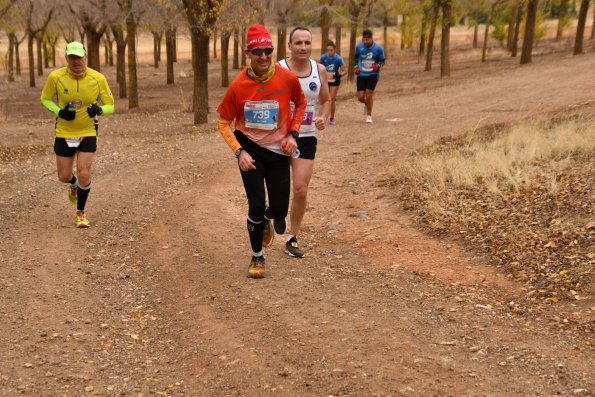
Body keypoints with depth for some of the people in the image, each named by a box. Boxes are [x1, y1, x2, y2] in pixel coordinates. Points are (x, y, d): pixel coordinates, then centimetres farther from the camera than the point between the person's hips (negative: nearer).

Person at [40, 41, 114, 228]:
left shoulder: (98, 78, -12)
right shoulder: (56, 77, -12)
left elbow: (110, 105, -3)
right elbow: (45, 99, 3)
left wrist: (99, 110, -26)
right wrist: (59, 111, -16)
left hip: (88, 133, -1)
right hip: (64, 133, 1)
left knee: (84, 174, -11)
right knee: (64, 177, 8)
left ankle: (80, 213, 13)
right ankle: (74, 185, 49)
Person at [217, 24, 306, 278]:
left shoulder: (287, 78, -12)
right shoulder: (238, 85, -16)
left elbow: (300, 103, 9)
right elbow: (223, 122, -5)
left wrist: (293, 134, -2)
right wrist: (239, 152, -16)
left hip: (279, 149, 2)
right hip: (250, 148, -1)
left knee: (280, 210, -1)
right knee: (256, 205, -6)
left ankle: (272, 217, 40)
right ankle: (257, 257, 18)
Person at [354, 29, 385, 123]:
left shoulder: (378, 48, -10)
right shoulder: (359, 47, -4)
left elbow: (382, 61, 2)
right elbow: (356, 57, 15)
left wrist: (378, 65, -19)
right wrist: (355, 66, 0)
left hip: (373, 74, -2)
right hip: (361, 74, 2)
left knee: (369, 93, -10)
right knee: (360, 97, -2)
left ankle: (369, 115, 9)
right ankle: (367, 105, 35)